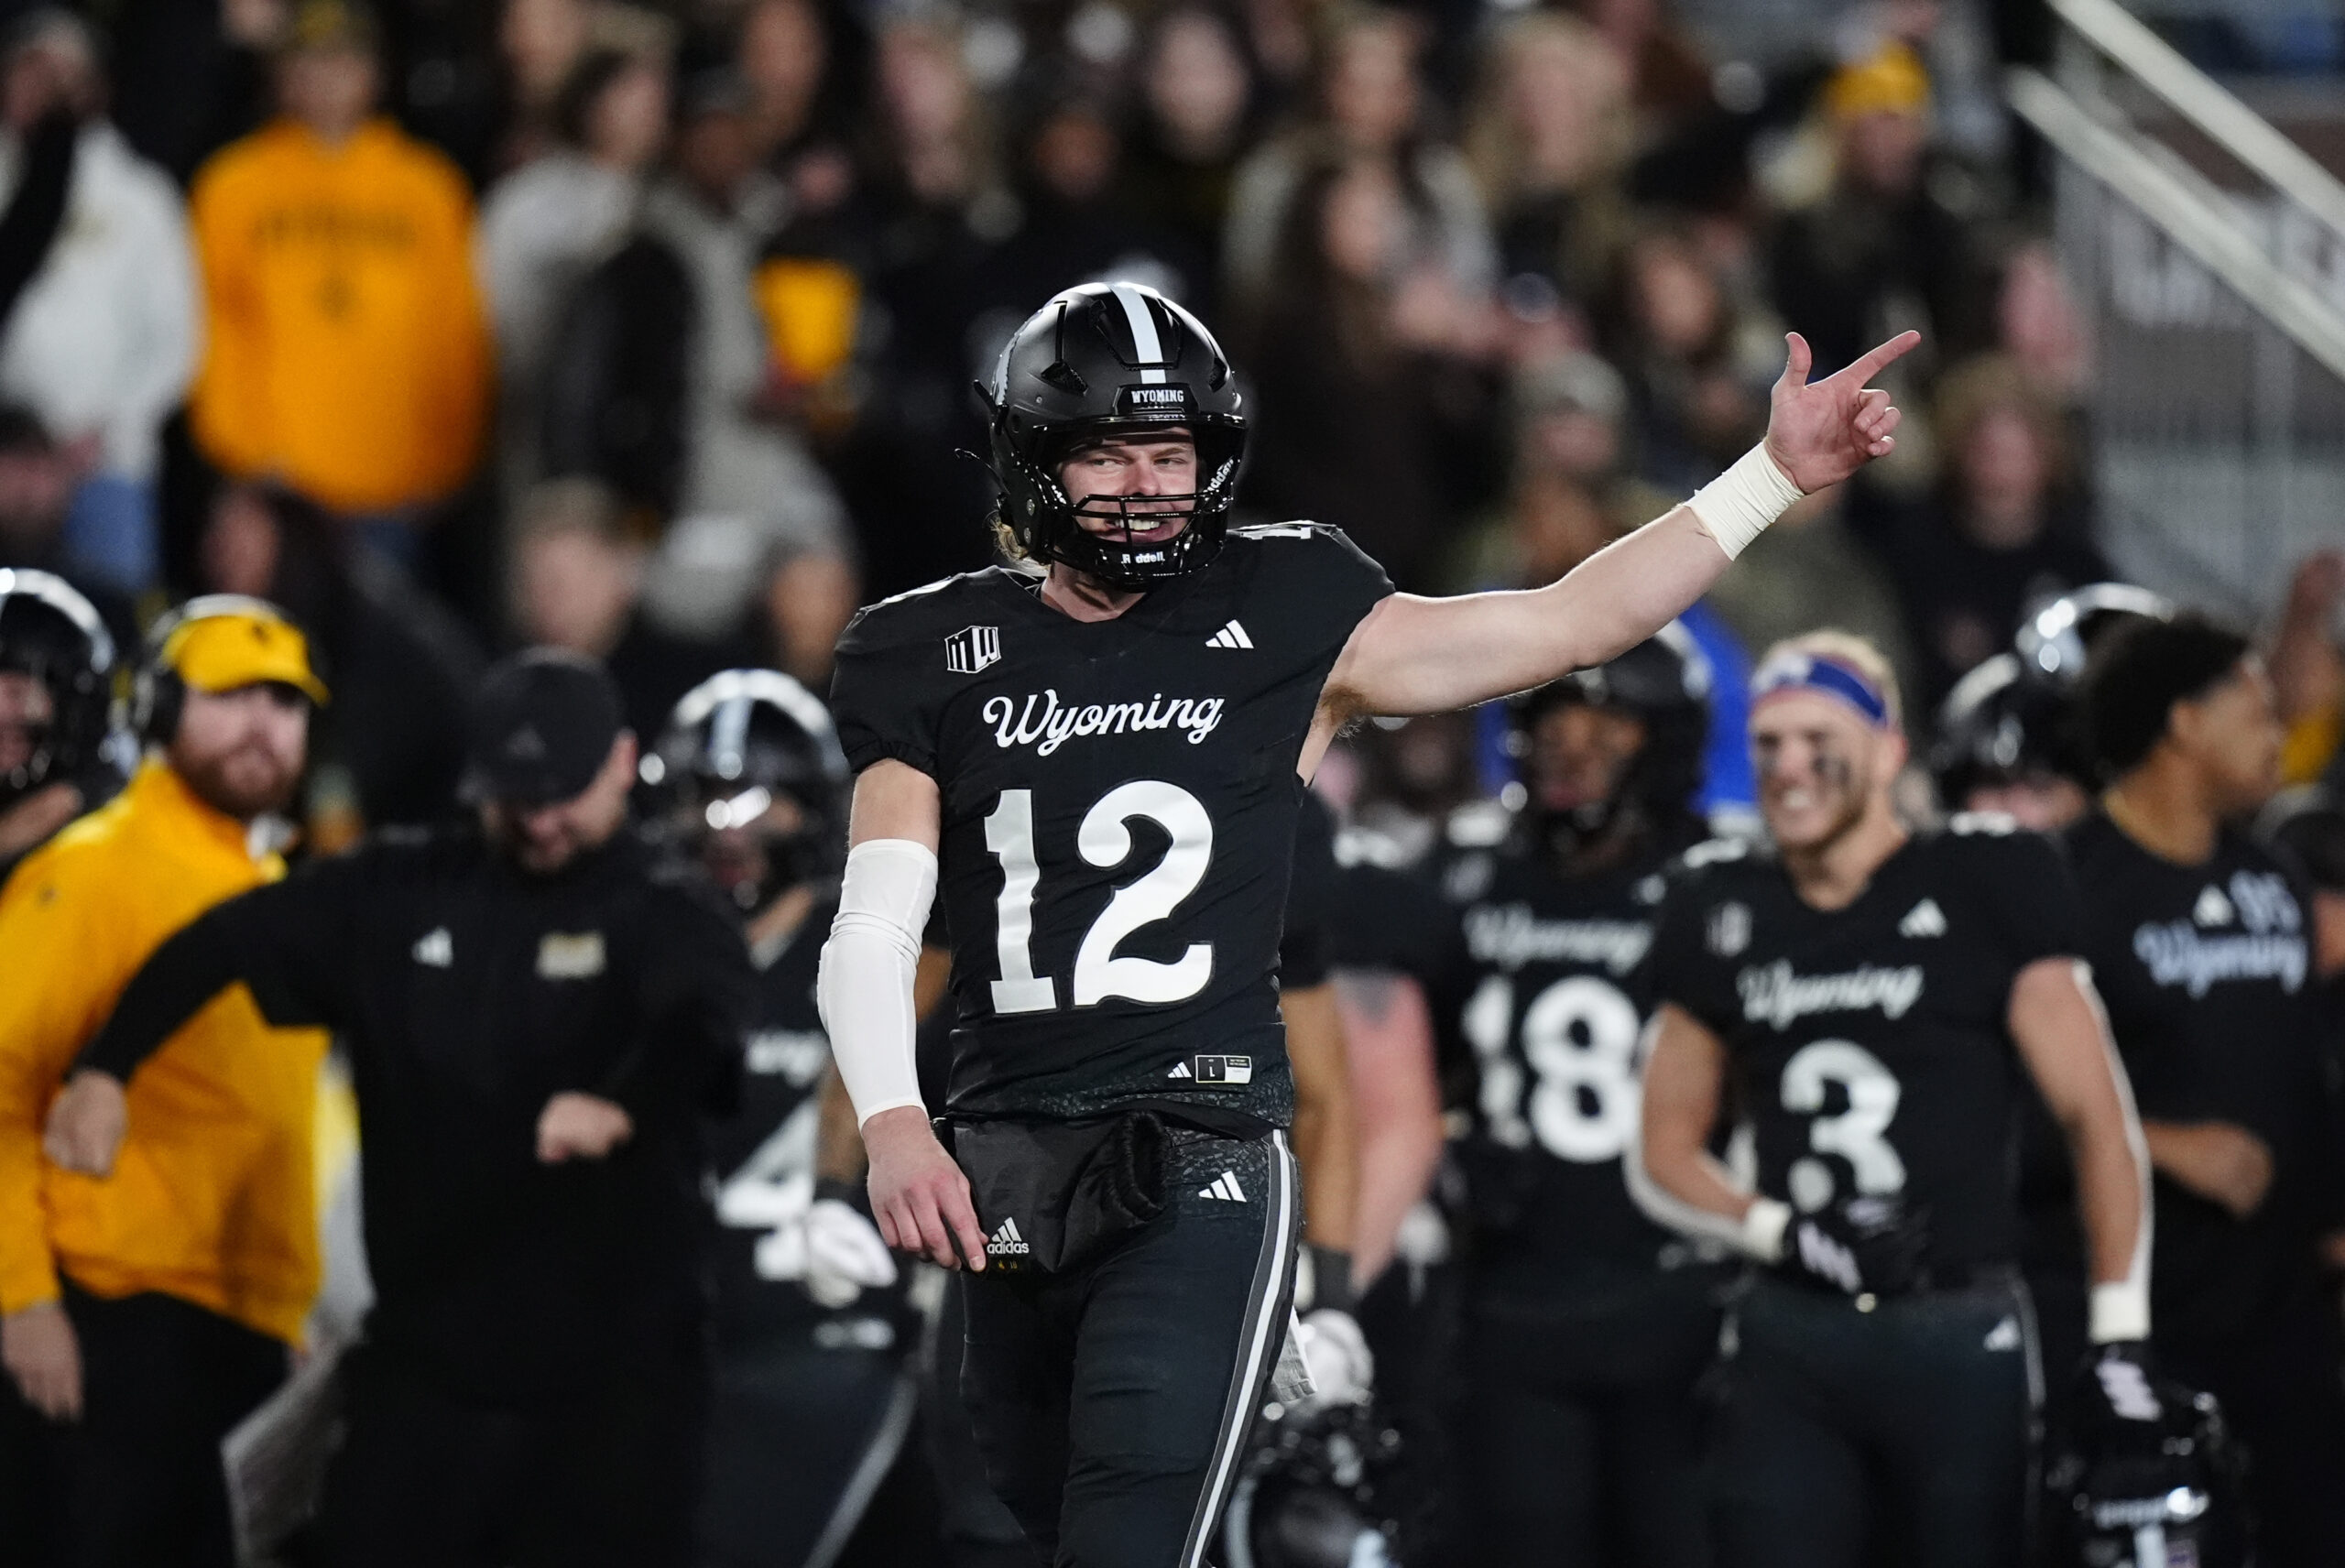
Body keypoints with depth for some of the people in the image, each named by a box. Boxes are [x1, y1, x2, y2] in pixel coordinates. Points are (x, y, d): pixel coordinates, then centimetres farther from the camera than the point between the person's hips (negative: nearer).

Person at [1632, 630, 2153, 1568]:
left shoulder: (1984, 889, -2)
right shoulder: (1722, 912, 11)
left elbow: (2096, 1119, -3)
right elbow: (1665, 1151, 17)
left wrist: (2119, 1334, -9)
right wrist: (1778, 1232, -3)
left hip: (1960, 1337, -4)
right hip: (1791, 1340, 4)